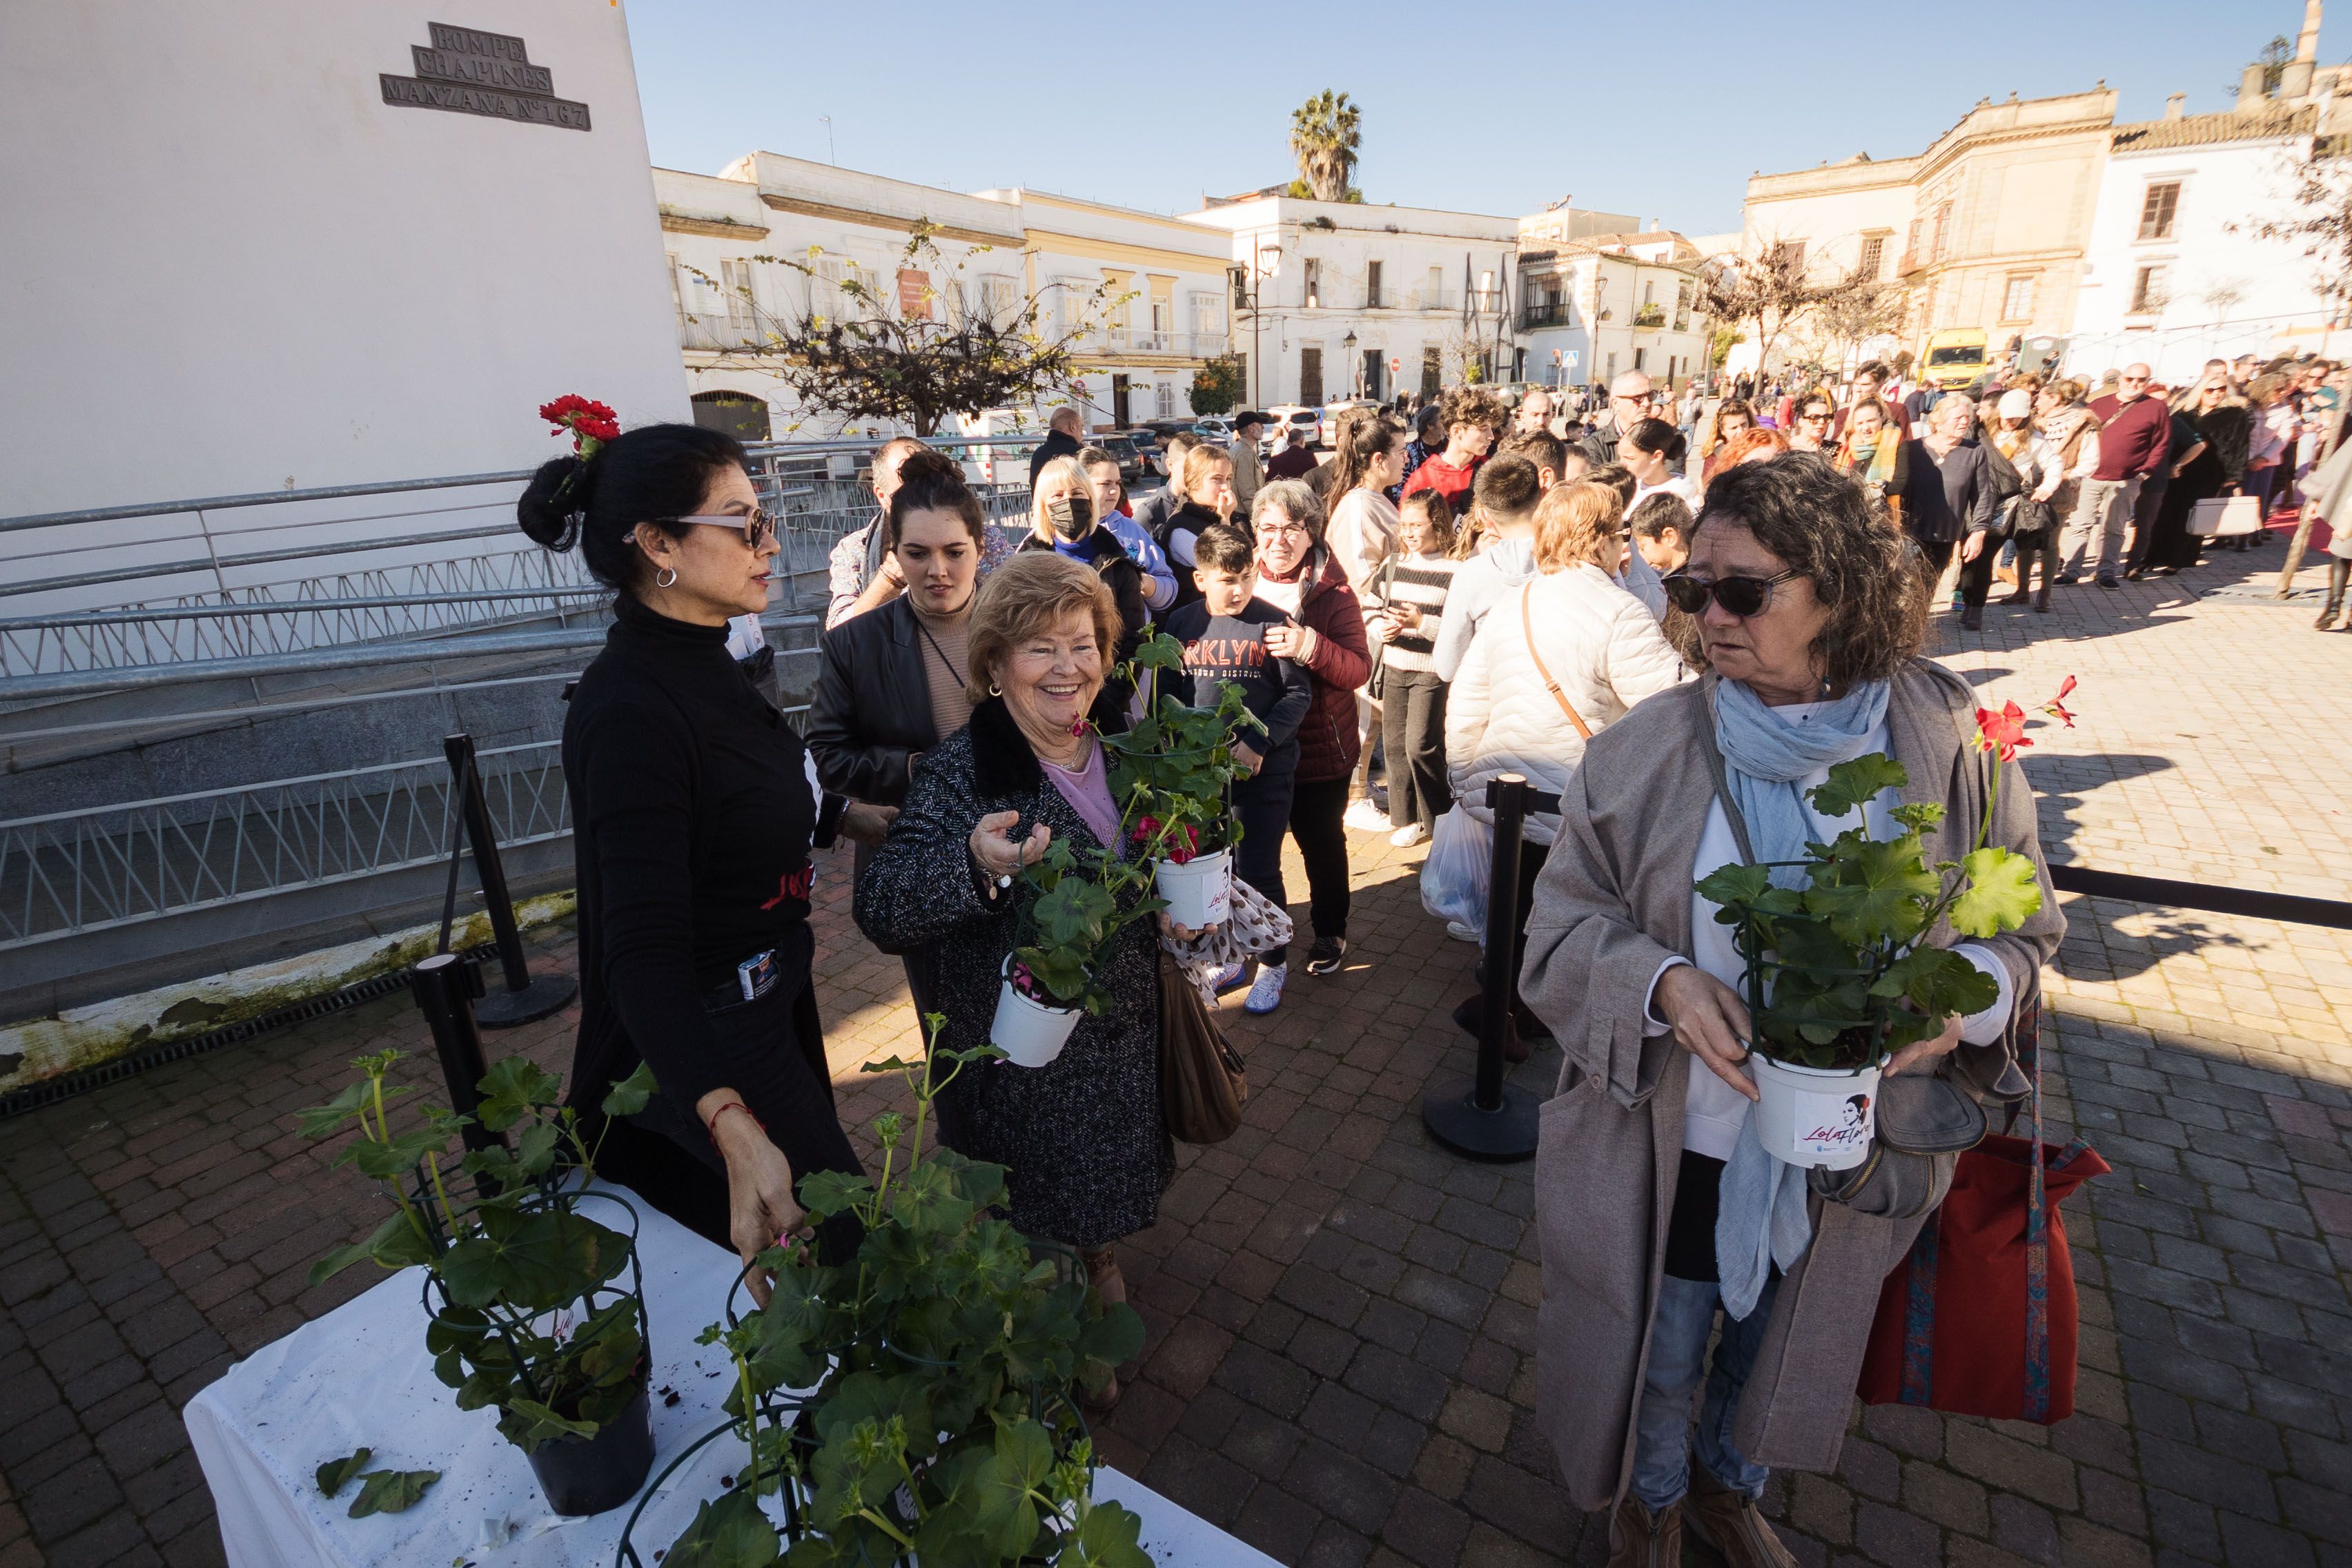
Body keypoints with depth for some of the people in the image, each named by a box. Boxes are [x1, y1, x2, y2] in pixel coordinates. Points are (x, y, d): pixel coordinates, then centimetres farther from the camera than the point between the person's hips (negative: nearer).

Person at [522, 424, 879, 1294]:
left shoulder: (697, 661, 1)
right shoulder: (631, 712, -28)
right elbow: (643, 952, -36)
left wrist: (862, 817, 13)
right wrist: (737, 1131, -46)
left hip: (767, 992, 10)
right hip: (705, 1041, -9)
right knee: (846, 1252, 5)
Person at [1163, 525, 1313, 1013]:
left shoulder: (1272, 622, -7)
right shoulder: (1182, 624, 2)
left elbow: (1299, 693, -7)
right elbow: (1167, 695, 8)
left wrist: (1258, 743, -16)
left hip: (1264, 772, -3)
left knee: (1258, 872, 4)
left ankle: (1273, 964, 24)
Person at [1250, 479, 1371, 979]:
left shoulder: (1332, 591, -9)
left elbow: (1359, 669, -17)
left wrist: (1310, 646, -34)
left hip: (1321, 749, -3)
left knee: (1322, 841, 12)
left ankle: (1330, 932, 35)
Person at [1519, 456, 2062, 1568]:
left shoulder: (1950, 748, -12)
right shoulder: (1641, 749, -16)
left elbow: (2023, 925, 0)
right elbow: (1561, 928, -11)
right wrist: (1660, 982, -30)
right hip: (1672, 1154, -1)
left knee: (1784, 1352, 28)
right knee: (1659, 1358, 21)